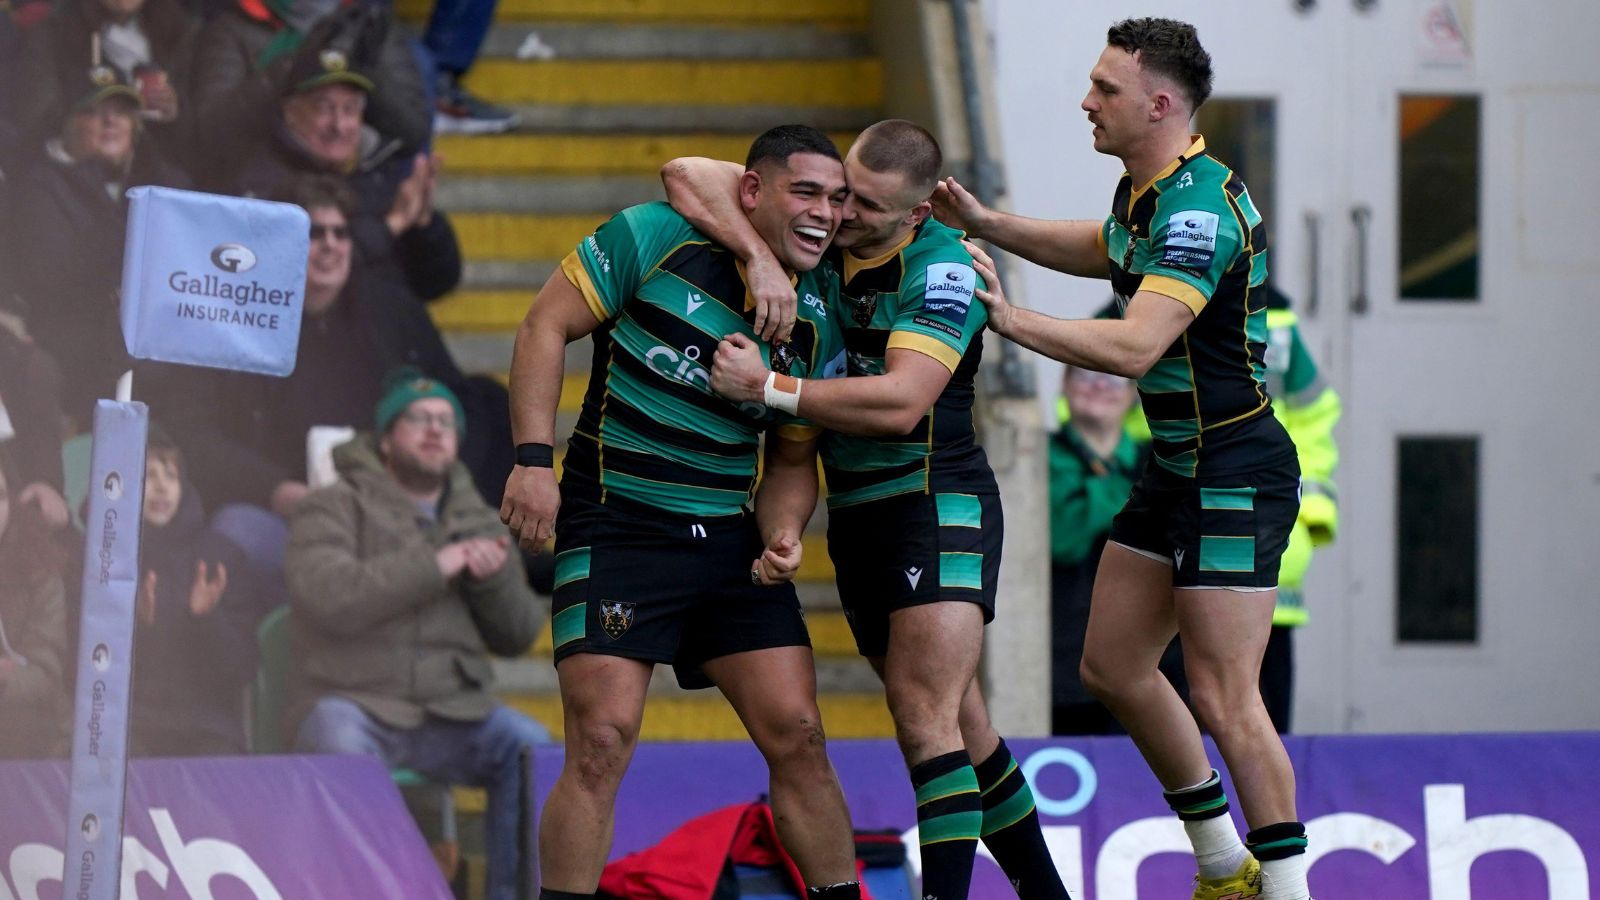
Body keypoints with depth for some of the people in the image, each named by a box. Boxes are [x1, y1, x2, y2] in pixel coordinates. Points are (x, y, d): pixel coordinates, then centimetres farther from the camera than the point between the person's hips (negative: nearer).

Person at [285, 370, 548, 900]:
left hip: (452, 714, 4)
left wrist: (494, 576, -6)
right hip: (355, 704, -4)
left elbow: (517, 637, 15)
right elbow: (331, 597, -16)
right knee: (342, 748, -36)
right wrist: (434, 567, -15)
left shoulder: (477, 522, 20)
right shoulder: (334, 510, 4)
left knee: (530, 748, -22)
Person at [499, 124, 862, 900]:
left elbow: (792, 459, 12)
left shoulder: (819, 320, 3)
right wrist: (533, 457, -15)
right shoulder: (656, 239, -11)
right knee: (602, 742, -14)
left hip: (731, 540, 5)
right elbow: (546, 325, -7)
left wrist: (782, 535, -8)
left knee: (796, 735, 1)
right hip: (616, 529, -5)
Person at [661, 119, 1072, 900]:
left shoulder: (942, 269, -17)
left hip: (938, 501, -7)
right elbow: (687, 177, -7)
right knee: (954, 723, 13)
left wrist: (766, 387, -24)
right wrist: (760, 257, -23)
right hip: (855, 510, 7)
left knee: (928, 715, -19)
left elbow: (899, 404, -26)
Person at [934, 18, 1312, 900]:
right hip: (1175, 466, 11)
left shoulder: (1200, 208, -23)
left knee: (1222, 698, -12)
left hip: (1235, 473, -11)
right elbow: (1101, 249, 32)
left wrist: (1011, 320, -30)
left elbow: (1135, 346, -34)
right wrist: (987, 223, 22)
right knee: (1113, 665, 13)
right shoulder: (1146, 192, 8)